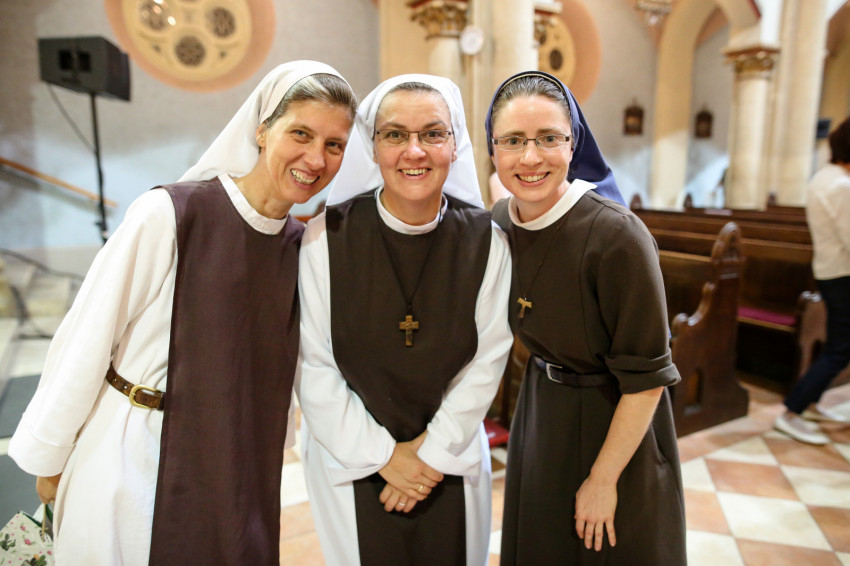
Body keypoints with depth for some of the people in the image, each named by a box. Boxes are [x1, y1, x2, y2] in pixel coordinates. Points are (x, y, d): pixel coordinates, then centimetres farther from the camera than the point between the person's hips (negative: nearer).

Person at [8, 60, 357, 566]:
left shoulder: (302, 245, -3)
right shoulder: (169, 215, -19)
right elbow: (86, 341, -12)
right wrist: (50, 457, -3)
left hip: (231, 469, 4)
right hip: (131, 460, -4)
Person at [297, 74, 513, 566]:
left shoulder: (485, 240, -10)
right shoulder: (327, 236, -15)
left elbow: (486, 361, -6)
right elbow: (315, 367, -12)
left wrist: (432, 451, -6)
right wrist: (384, 455, -9)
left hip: (452, 460, 2)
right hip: (351, 459, -1)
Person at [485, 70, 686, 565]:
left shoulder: (617, 236, -28)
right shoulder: (498, 223, -8)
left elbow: (647, 378, -21)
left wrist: (604, 479, -15)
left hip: (616, 422, -5)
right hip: (541, 411, 6)